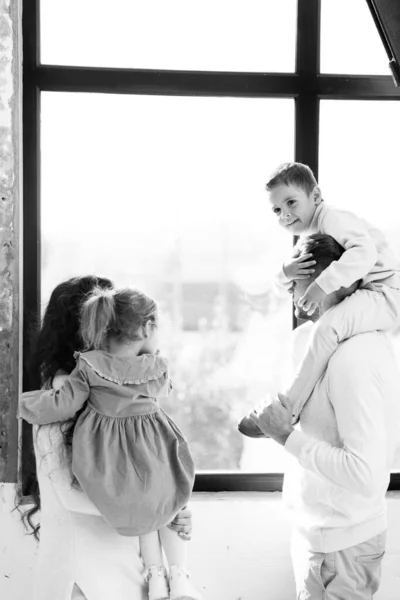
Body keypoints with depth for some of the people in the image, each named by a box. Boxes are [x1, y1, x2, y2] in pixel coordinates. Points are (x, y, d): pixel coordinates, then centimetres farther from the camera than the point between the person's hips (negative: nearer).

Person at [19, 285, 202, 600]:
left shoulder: (89, 368, -9)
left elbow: (61, 405, -8)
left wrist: (25, 402, 9)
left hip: (107, 477, 1)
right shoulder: (158, 367, -5)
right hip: (154, 466, -1)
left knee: (144, 510, 33)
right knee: (170, 503, 32)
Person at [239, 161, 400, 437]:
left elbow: (364, 252, -30)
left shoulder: (332, 218, -13)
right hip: (368, 293, 11)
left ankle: (286, 411, -26)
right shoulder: (310, 235, 17)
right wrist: (287, 272, -7)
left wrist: (323, 285, -35)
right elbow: (283, 283, 17)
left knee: (328, 327, -29)